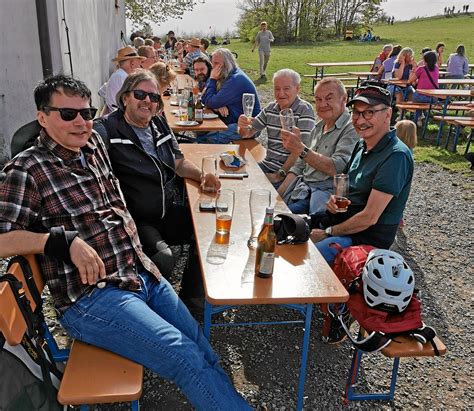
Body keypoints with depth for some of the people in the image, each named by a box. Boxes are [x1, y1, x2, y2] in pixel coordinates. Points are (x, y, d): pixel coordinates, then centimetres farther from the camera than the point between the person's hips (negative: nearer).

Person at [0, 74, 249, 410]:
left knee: (205, 353, 6)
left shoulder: (95, 144, 12)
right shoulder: (27, 170, -7)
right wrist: (67, 241, -22)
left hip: (144, 274, 7)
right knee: (185, 357, -18)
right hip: (90, 297, -7)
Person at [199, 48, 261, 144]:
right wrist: (219, 106, -14)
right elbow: (205, 100, 8)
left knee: (210, 138, -28)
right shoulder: (225, 77, 11)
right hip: (232, 121, 10)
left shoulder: (236, 80, -20)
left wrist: (212, 79, -10)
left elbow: (210, 103, -19)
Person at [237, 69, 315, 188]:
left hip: (289, 169, -6)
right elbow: (248, 134, 15)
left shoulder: (305, 110, -10)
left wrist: (280, 175, -20)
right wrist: (243, 126, -9)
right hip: (267, 164, 6)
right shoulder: (270, 108, 10)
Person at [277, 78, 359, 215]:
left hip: (325, 191, -7)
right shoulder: (318, 127, 18)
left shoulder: (352, 129, -7)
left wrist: (301, 149, -27)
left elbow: (338, 168, -21)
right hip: (303, 186, 7)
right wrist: (278, 195, 9)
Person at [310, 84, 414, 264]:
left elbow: (369, 218, -23)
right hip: (342, 220, 9)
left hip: (367, 237, -9)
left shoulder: (396, 156, -22)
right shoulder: (362, 145, 8)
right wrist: (336, 198, -2)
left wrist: (327, 233, -13)